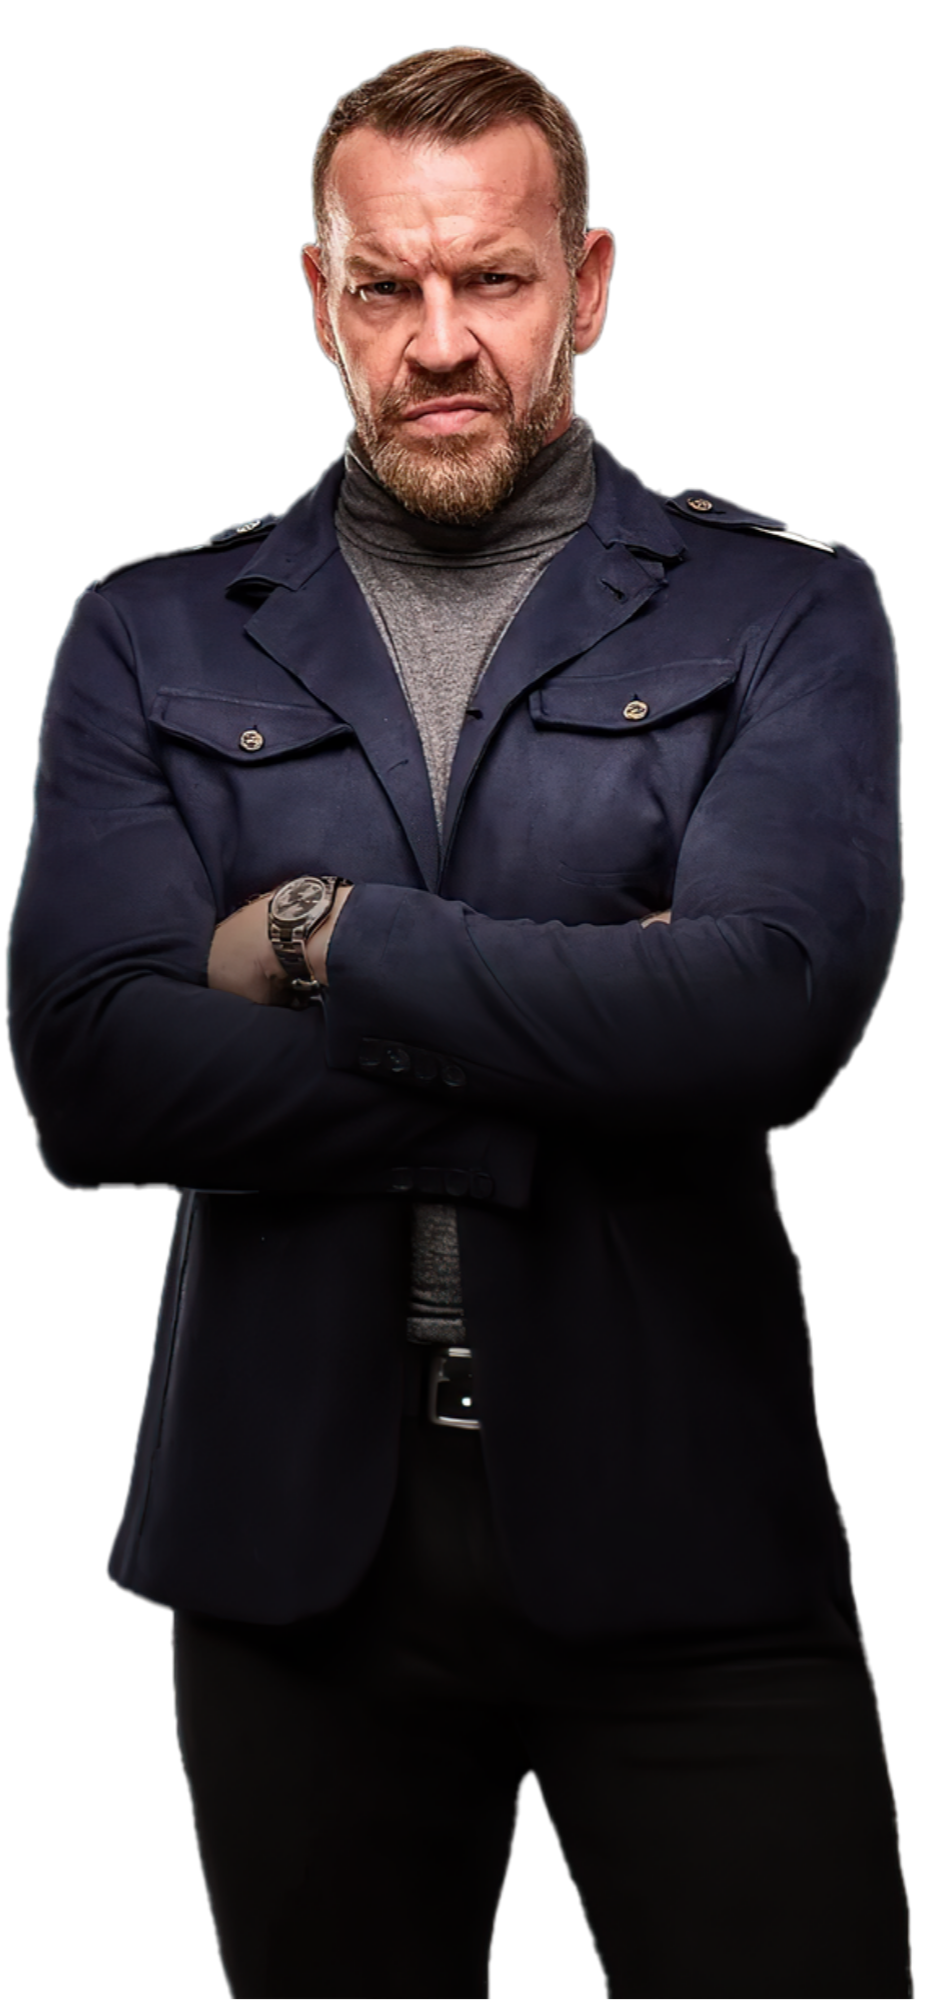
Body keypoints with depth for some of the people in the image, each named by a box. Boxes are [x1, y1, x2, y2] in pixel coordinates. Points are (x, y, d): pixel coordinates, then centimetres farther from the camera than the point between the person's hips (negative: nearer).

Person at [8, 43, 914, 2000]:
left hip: (676, 1531, -1)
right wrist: (575, 1055, -13)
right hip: (291, 1528, 2)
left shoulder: (783, 613, 2)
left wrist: (326, 936, -9)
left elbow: (769, 1007, -16)